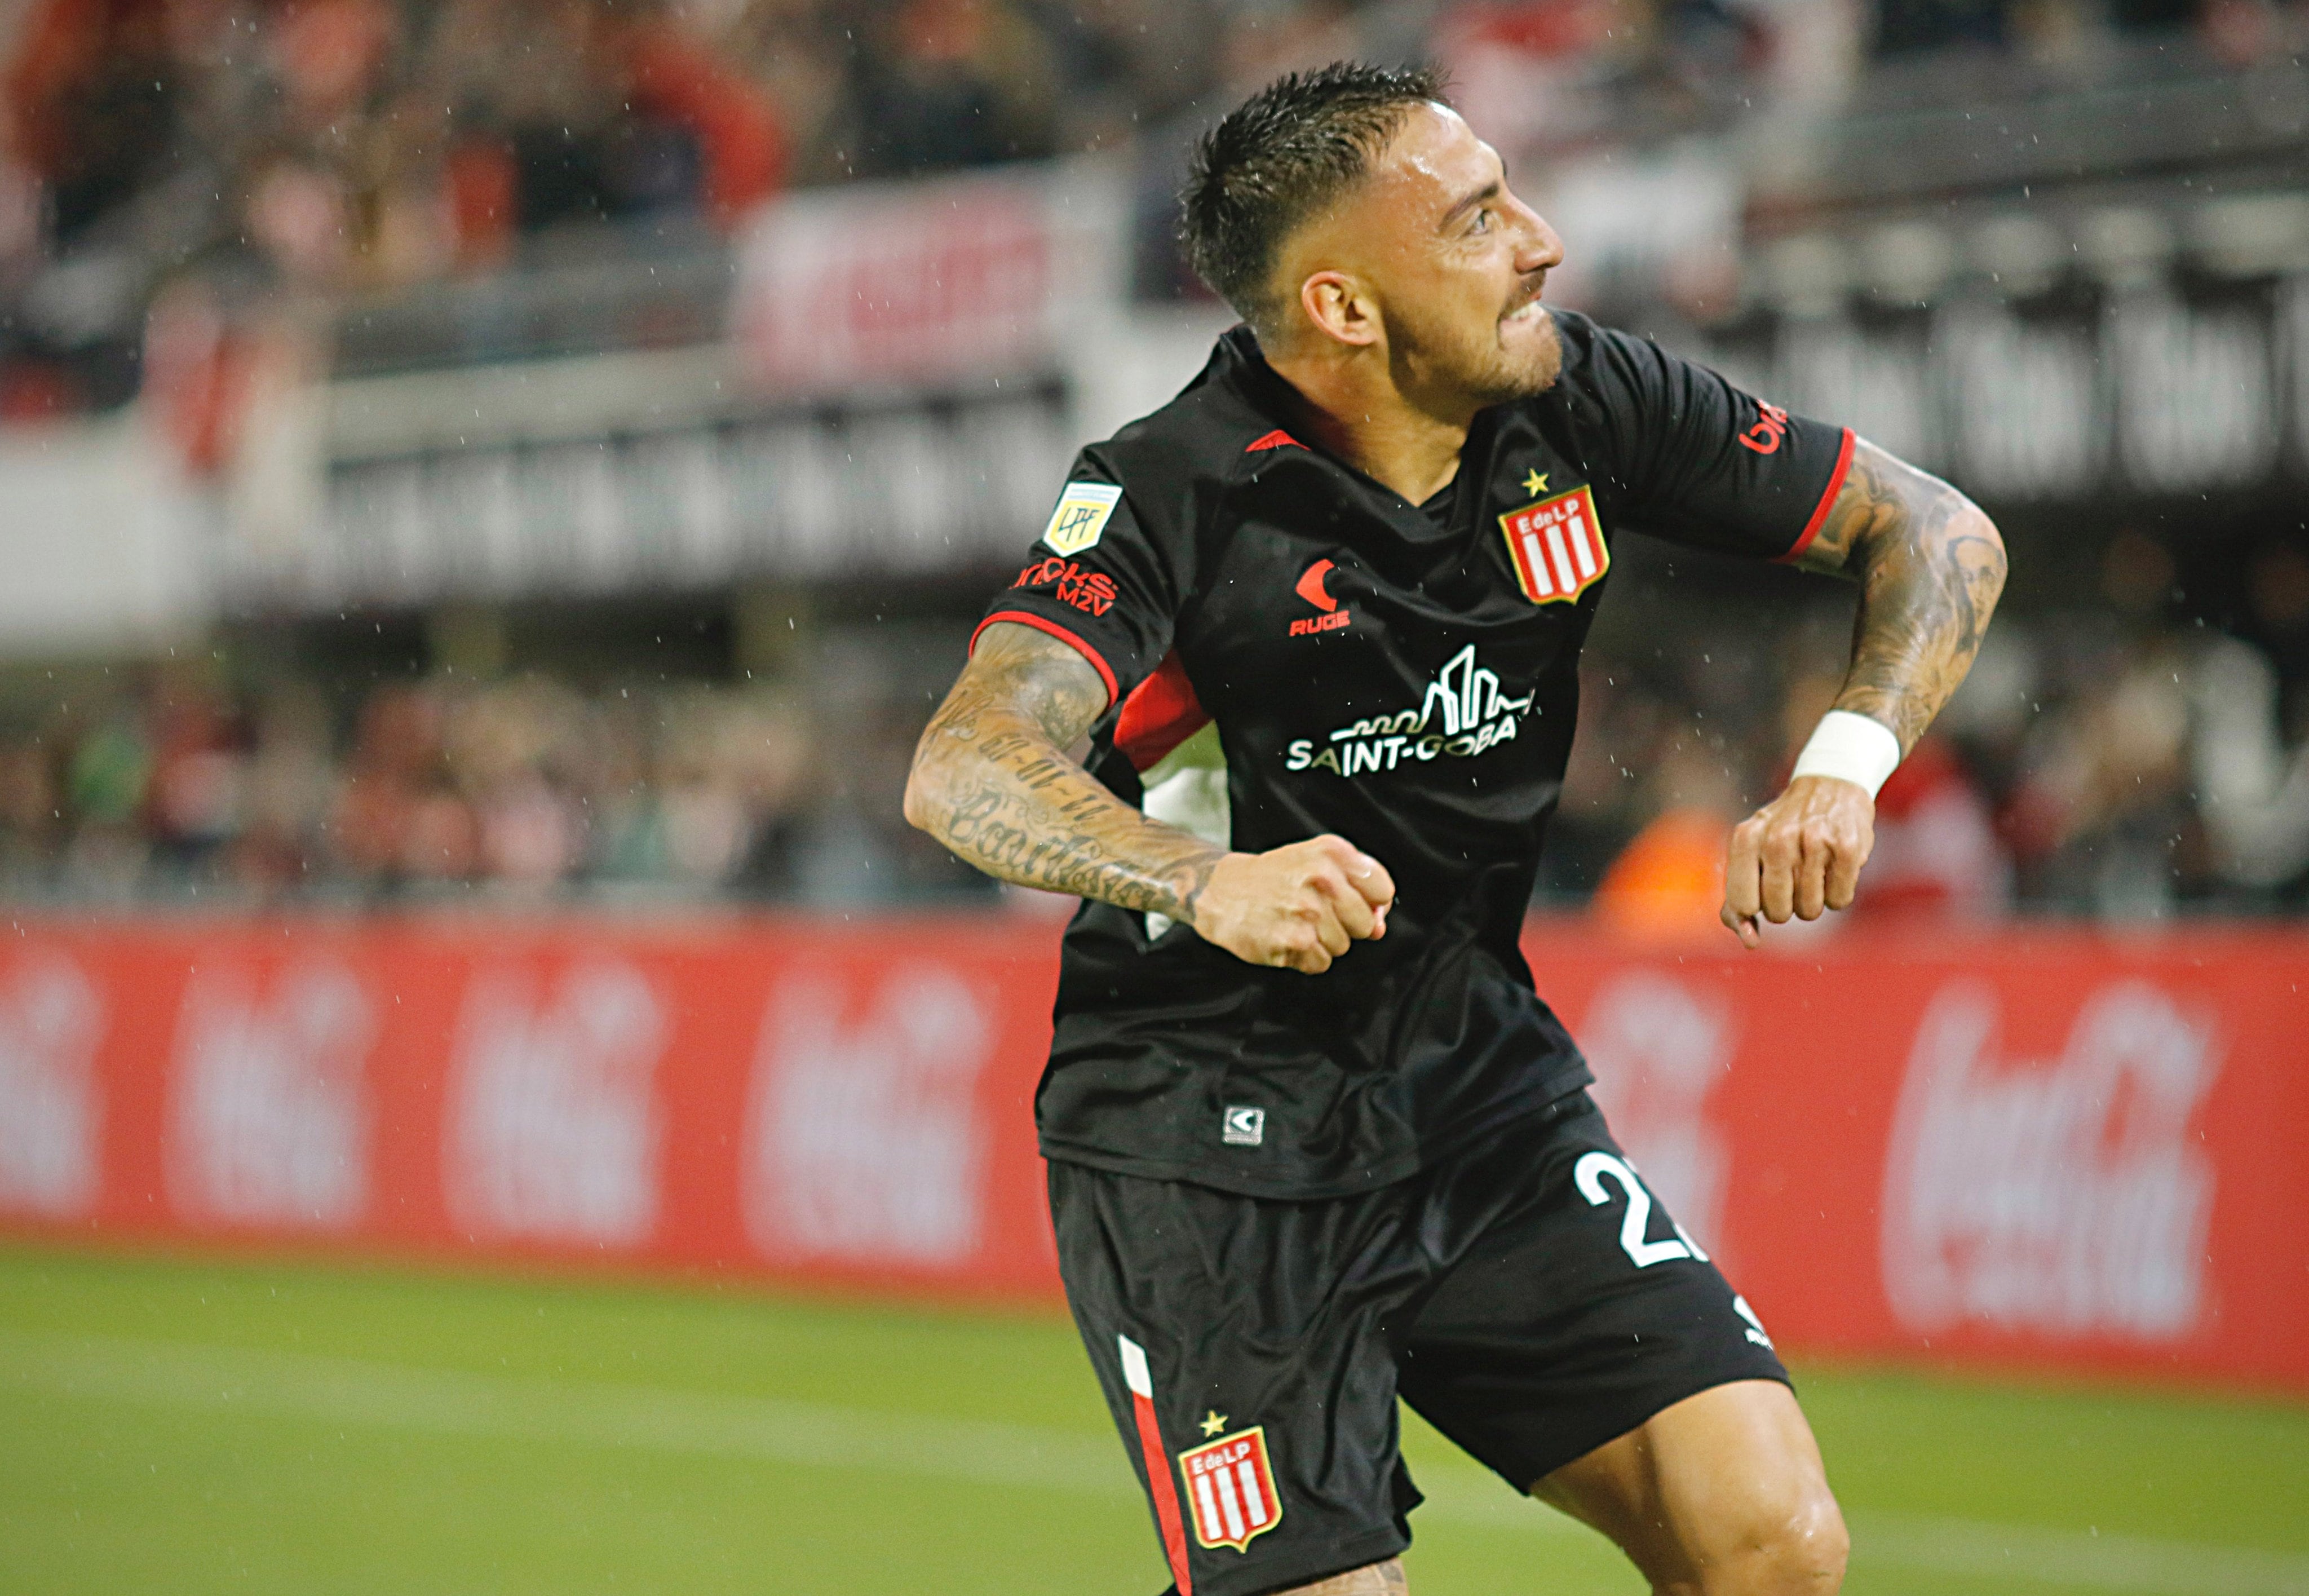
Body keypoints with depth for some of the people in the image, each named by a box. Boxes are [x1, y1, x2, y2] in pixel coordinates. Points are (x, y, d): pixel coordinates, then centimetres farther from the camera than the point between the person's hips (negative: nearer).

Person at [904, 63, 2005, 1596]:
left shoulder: (1578, 404, -4)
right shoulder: (1173, 496, -18)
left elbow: (1938, 534, 3)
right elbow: (970, 767, -32)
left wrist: (1841, 771, -16)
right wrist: (1208, 881, -50)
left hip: (1486, 1084, 5)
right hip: (1210, 1146, -5)